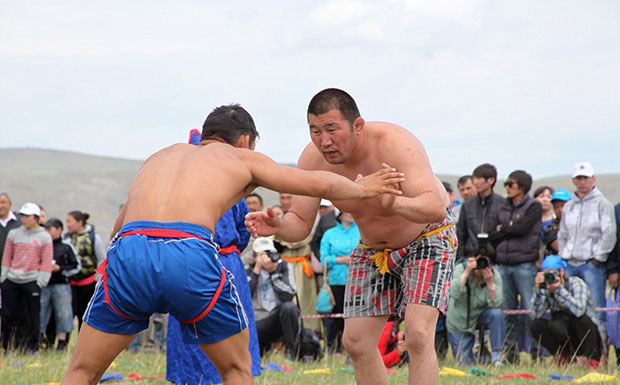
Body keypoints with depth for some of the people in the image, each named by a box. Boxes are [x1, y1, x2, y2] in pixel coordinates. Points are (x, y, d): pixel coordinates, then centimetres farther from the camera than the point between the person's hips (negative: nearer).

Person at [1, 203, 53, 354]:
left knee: (33, 316, 0)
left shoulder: (44, 237, 2)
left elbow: (46, 261, 0)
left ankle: (33, 347, 10)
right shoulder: (14, 234, 9)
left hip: (32, 281, -3)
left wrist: (40, 281, -7)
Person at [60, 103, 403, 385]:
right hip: (192, 257, -2)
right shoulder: (242, 158, 25)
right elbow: (322, 184, 33)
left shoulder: (162, 155, 34)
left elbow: (119, 225, 40)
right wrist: (362, 188, 51)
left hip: (129, 249, 2)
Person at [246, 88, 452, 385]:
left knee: (418, 334, -22)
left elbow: (435, 207, -47)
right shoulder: (313, 159, -20)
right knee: (356, 342, -1)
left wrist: (395, 205, -68)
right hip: (373, 248, 6)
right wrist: (277, 227, -38)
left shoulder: (395, 144, -36)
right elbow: (300, 225, -13)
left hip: (427, 237, -6)